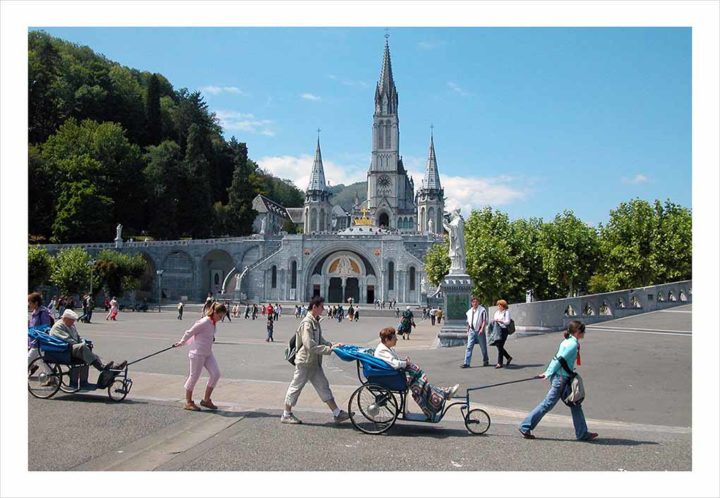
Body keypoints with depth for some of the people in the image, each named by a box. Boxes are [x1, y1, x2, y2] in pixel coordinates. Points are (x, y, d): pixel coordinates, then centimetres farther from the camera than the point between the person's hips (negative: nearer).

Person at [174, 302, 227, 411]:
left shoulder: (214, 323, 6)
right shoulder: (204, 322, -21)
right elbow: (190, 332, -12)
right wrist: (182, 343, 5)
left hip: (208, 353, 8)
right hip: (198, 353, -8)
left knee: (216, 374, 1)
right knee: (194, 376, 3)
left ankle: (206, 400, 13)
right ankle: (188, 402, 19)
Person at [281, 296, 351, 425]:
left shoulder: (315, 321, 9)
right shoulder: (307, 323, -21)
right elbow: (310, 346, -27)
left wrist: (332, 345, -1)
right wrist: (329, 349, -23)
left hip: (314, 362, 9)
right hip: (305, 362, -9)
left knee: (323, 386, 9)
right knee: (296, 387, 5)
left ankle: (337, 414, 12)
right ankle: (286, 415, 20)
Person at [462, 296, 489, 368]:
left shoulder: (482, 310, -5)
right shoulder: (469, 311, 12)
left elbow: (484, 321, -10)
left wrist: (482, 329, -20)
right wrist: (468, 330, 16)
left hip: (479, 331, -4)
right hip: (471, 331, 4)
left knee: (483, 347, 10)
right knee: (469, 347, -4)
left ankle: (485, 361, 28)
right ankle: (466, 363, -7)